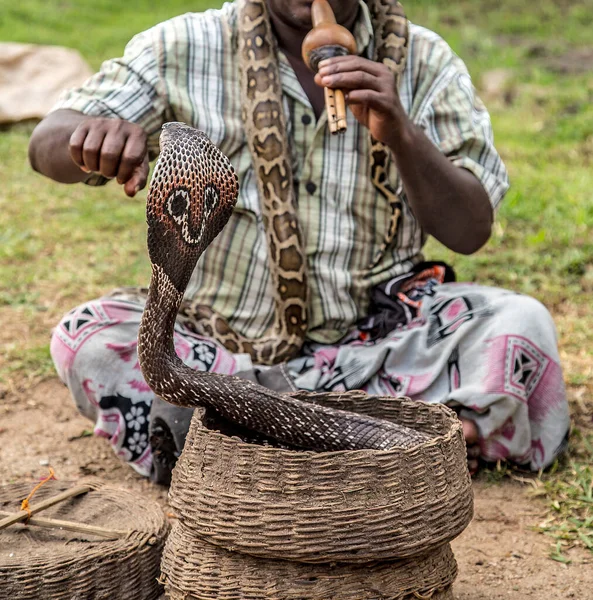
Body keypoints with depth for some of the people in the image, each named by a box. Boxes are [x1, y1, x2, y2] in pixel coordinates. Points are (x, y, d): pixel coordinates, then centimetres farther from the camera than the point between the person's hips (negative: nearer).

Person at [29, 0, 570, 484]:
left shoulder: (424, 63, 0)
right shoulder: (185, 50, -2)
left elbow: (471, 231, -5)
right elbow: (46, 146, -8)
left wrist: (401, 135, -23)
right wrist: (92, 135, -32)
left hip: (375, 341, 0)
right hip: (219, 340, 1)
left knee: (521, 322, -23)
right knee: (87, 337, -26)